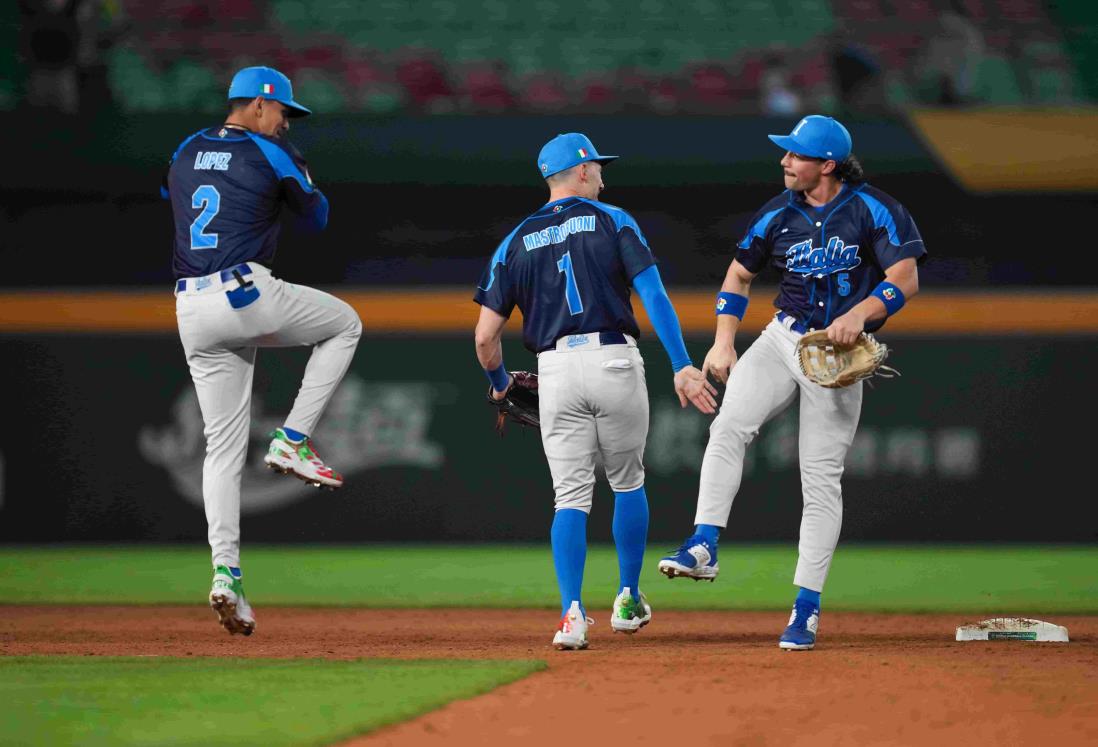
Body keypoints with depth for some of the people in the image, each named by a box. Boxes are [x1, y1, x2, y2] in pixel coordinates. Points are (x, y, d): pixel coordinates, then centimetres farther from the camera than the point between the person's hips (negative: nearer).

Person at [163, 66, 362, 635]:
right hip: (249, 296, -6)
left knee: (223, 445, 8)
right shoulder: (272, 156, -1)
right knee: (345, 324, 21)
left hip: (192, 310, 6)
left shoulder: (185, 152, 16)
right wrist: (302, 177, 26)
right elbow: (316, 219, 10)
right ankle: (293, 440, 8)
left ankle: (225, 571, -3)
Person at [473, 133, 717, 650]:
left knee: (570, 495, 4)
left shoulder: (516, 242, 12)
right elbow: (654, 296, -8)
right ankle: (628, 602, 23)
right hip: (614, 362, -1)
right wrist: (682, 366, -13)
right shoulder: (613, 222, 6)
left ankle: (572, 613, -11)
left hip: (556, 371, 1)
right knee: (627, 482, 18)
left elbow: (485, 336, 8)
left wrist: (500, 386, 27)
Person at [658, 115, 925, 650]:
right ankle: (703, 547, -26)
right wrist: (723, 343, 4)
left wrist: (859, 314, -28)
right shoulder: (778, 215, 4)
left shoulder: (873, 210, -8)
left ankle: (806, 608, 2)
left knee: (821, 479, -3)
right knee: (730, 425, -24)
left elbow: (906, 279, -12)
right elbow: (739, 274, 15)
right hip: (782, 339, 3)